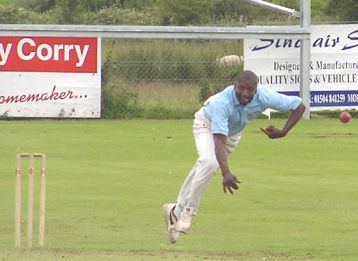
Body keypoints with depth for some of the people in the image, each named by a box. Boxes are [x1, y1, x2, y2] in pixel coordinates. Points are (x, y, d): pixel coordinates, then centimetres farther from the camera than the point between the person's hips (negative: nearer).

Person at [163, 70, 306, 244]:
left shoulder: (264, 97, -33)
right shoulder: (222, 102, -43)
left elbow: (299, 106, -21)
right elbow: (219, 141, -49)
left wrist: (283, 132, -30)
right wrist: (225, 173, -60)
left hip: (233, 131, 5)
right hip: (207, 123, -5)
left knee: (202, 170, 9)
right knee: (209, 162, -30)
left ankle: (177, 212, 24)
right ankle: (189, 209, -14)